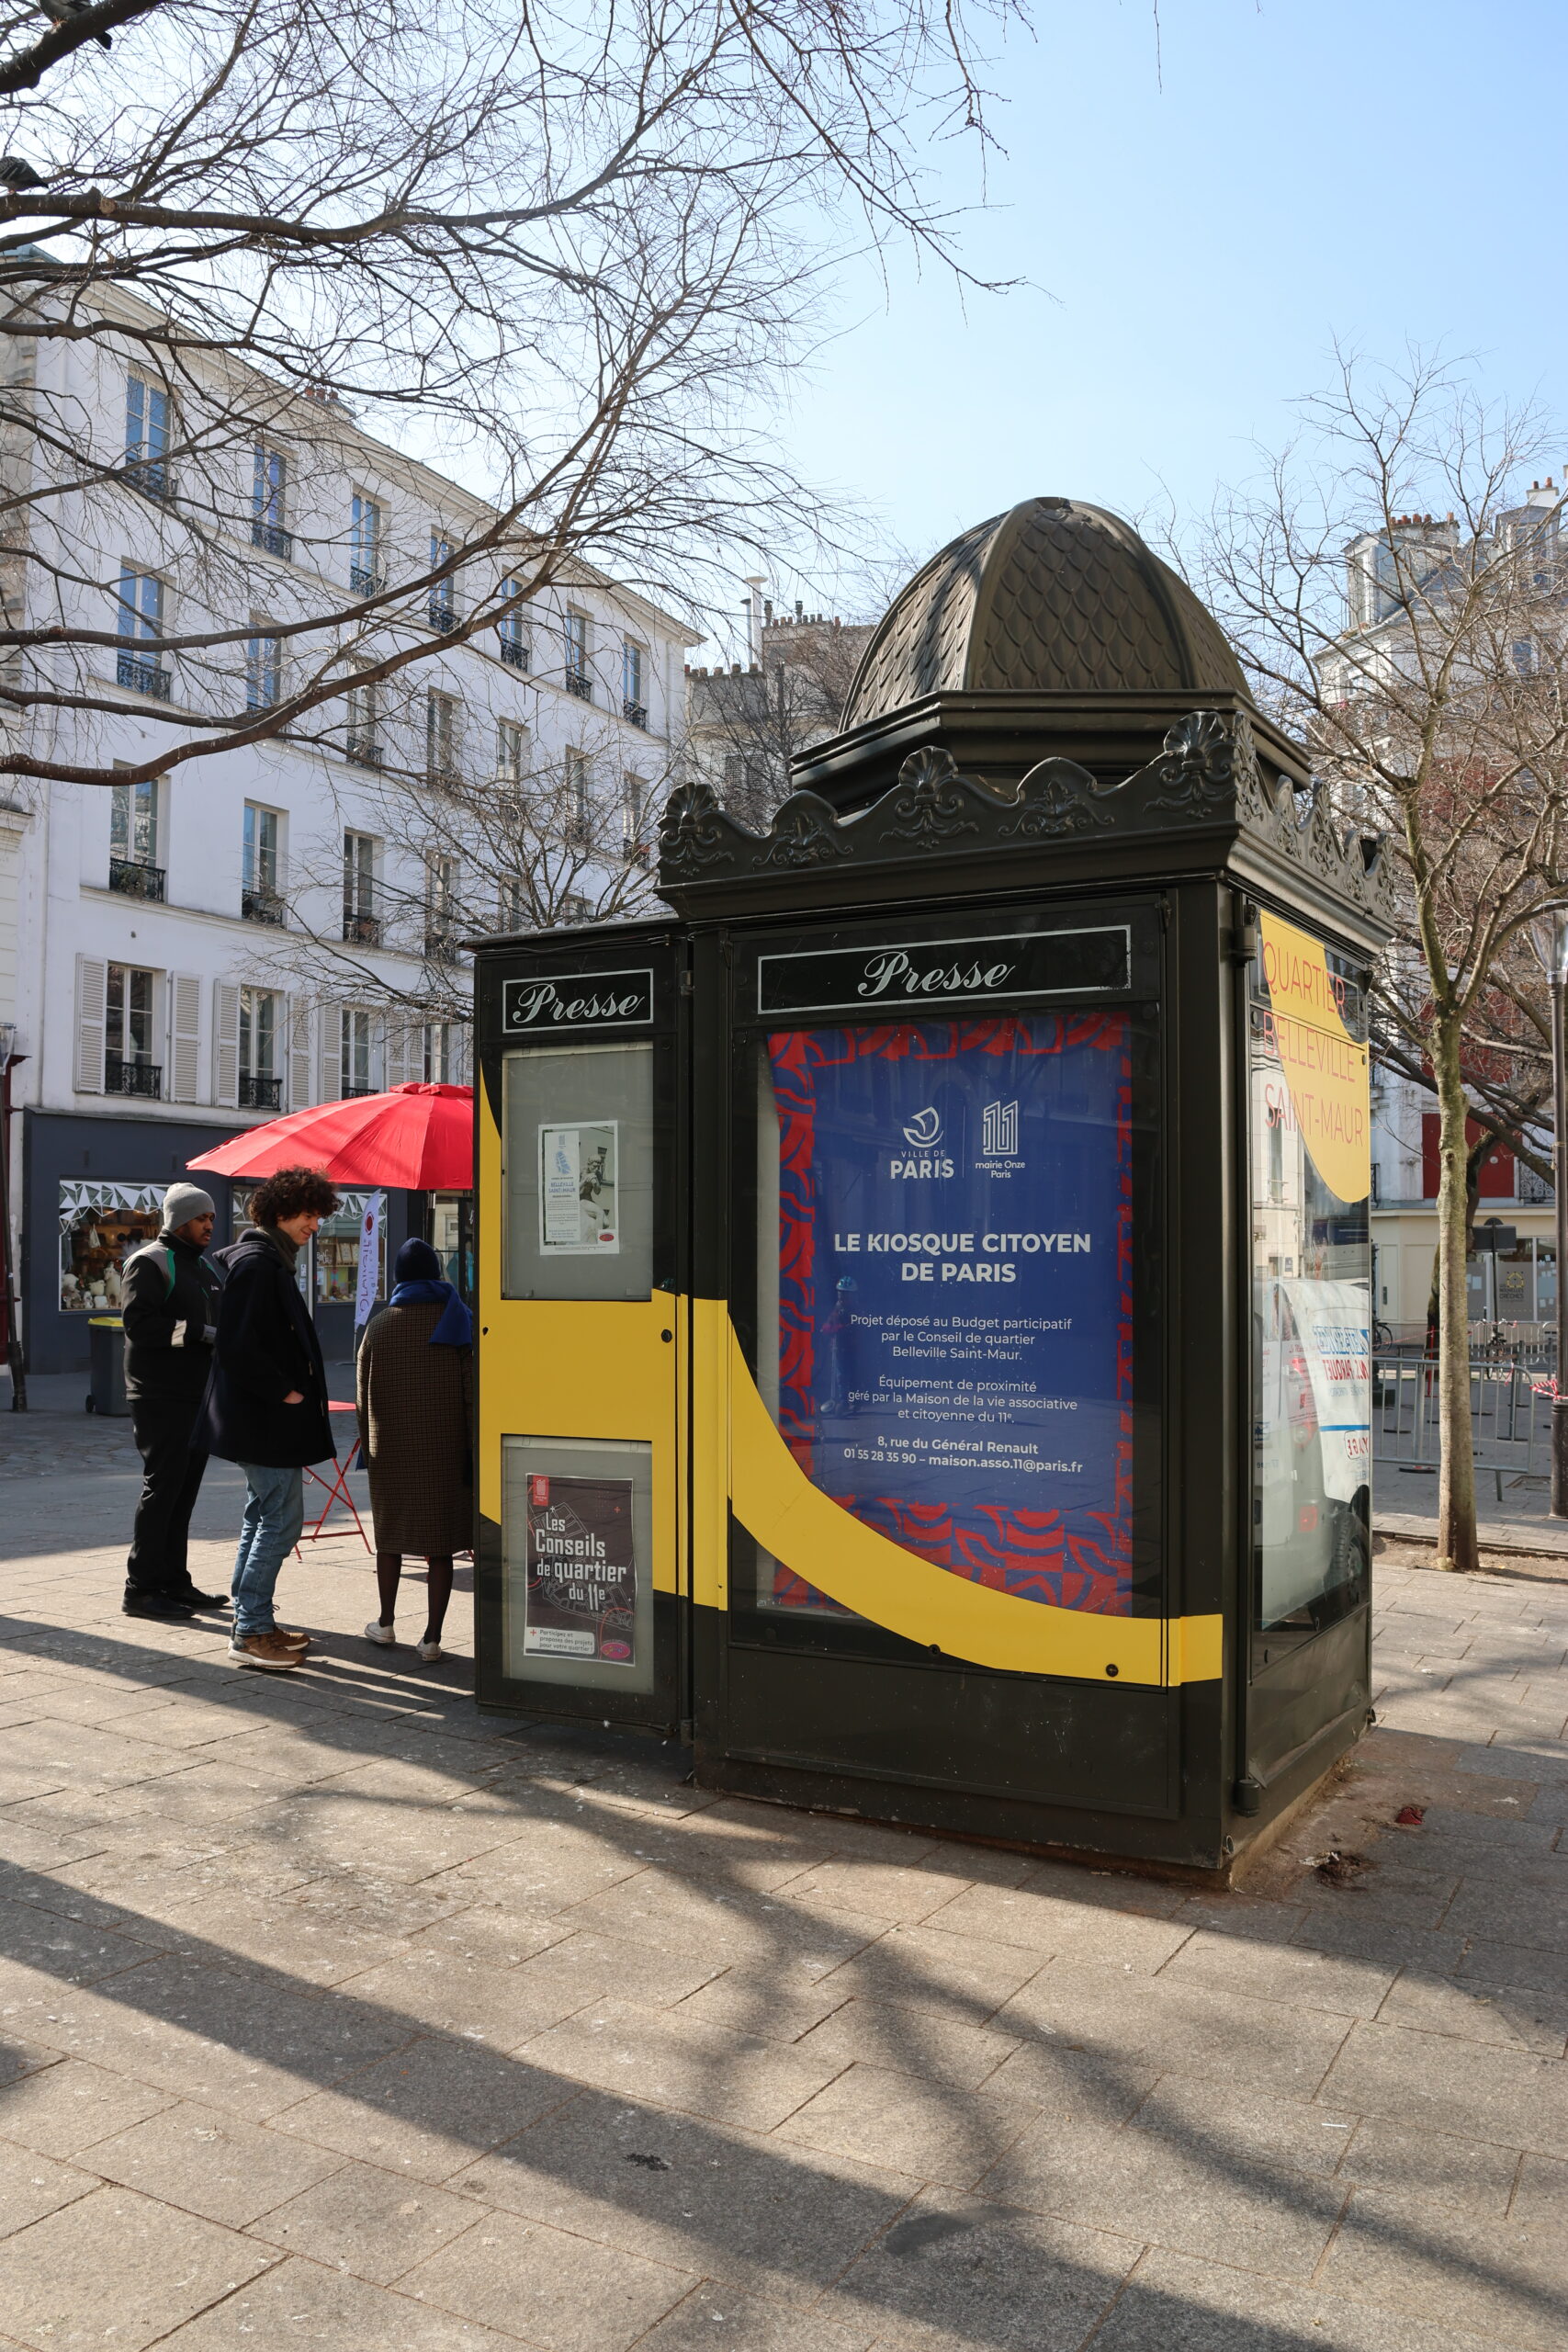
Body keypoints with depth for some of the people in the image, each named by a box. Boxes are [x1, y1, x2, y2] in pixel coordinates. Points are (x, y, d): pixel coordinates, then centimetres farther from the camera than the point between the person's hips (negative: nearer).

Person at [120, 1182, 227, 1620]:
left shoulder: (205, 1264, 20)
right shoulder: (149, 1262, -8)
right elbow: (138, 1322, -20)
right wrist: (200, 1332, -23)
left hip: (197, 1396, 8)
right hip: (160, 1398, -8)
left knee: (184, 1489, 12)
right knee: (162, 1487, -6)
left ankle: (173, 1581, 20)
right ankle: (141, 1588, 1)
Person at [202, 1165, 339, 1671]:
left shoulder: (271, 1261, 15)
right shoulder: (256, 1264, -18)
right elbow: (238, 1347, -25)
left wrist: (290, 1391, 14)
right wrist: (284, 1392, -17)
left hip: (262, 1418, 11)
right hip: (264, 1419, -11)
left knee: (263, 1517, 16)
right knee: (282, 1520, -7)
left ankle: (252, 1622, 24)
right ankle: (251, 1632, 0)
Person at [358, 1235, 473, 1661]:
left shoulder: (380, 1325, -1)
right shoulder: (457, 1321, -2)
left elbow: (364, 1394, 3)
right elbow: (470, 1391, -5)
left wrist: (368, 1447, 15)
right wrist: (472, 1451, 1)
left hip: (391, 1450, 1)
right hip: (445, 1450, -1)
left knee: (390, 1535, 17)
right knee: (439, 1545, 2)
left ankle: (386, 1624, 27)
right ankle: (432, 1637, 1)